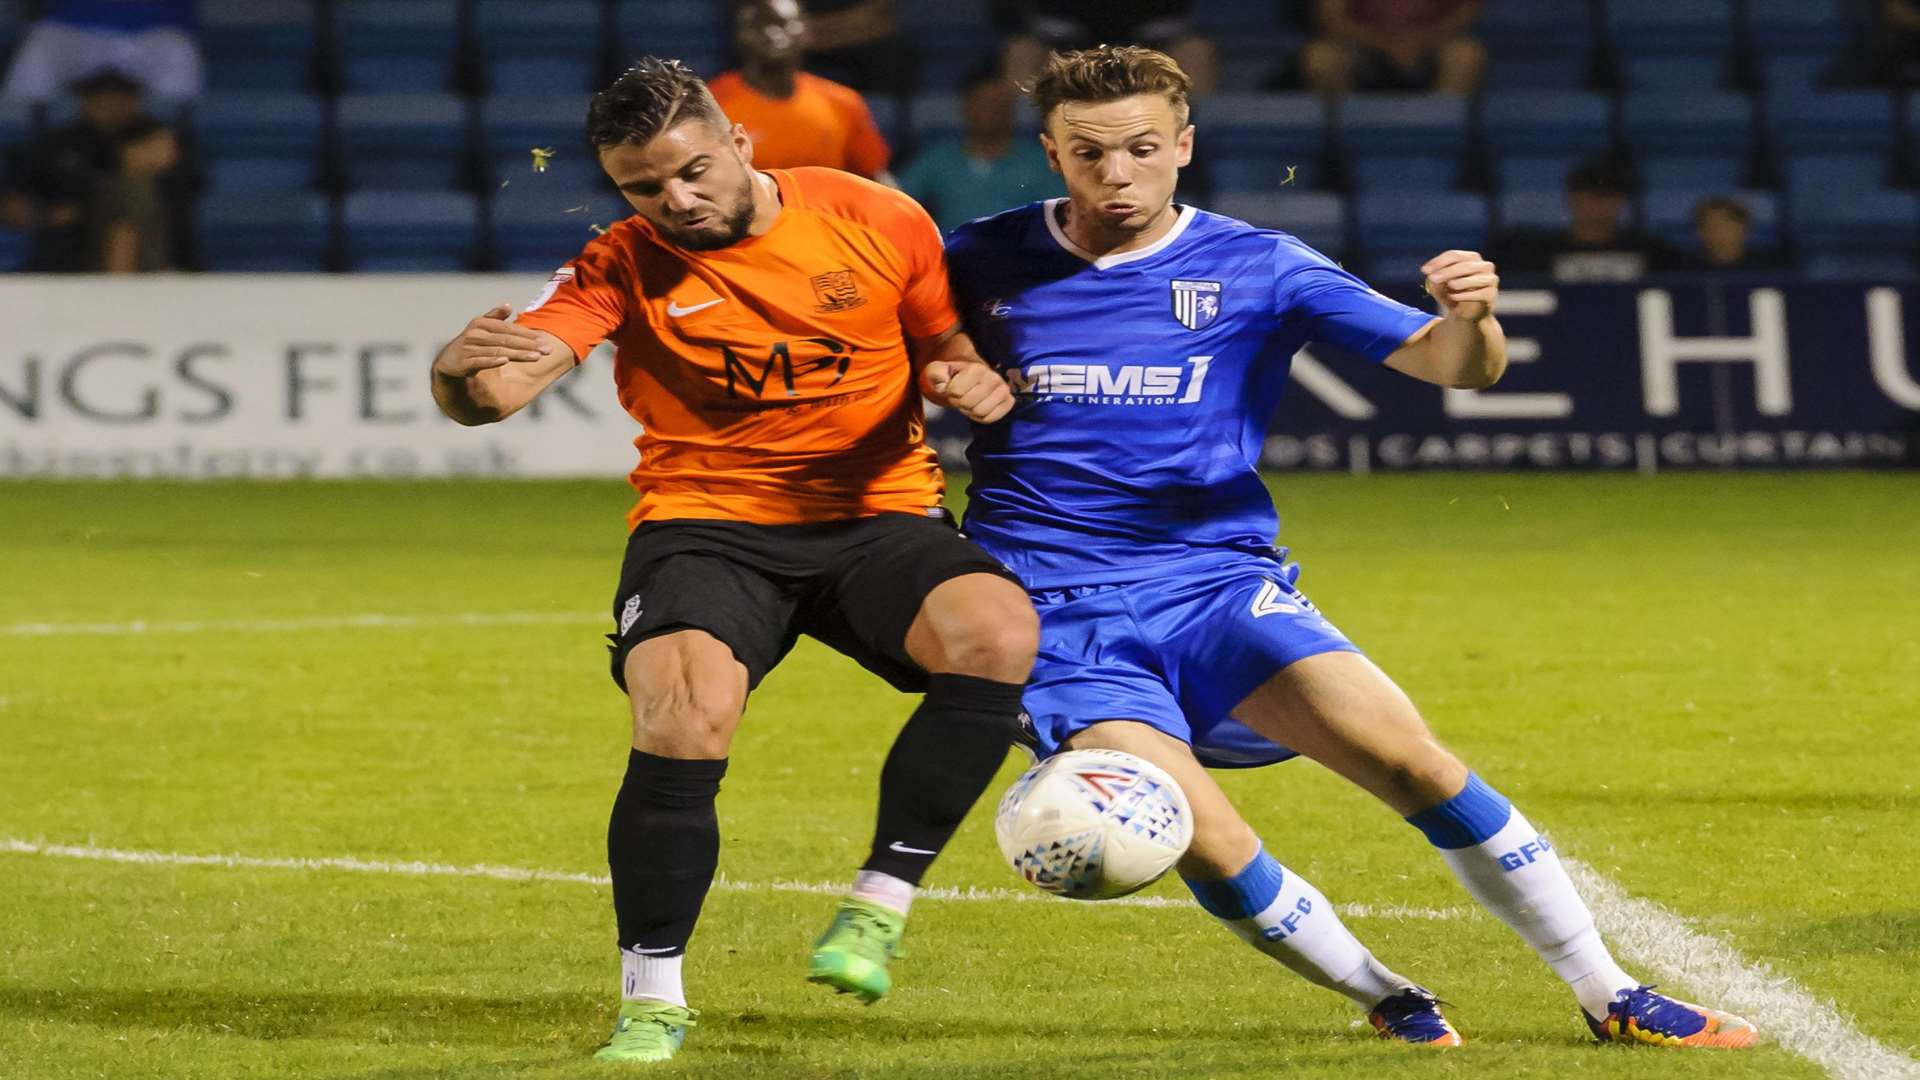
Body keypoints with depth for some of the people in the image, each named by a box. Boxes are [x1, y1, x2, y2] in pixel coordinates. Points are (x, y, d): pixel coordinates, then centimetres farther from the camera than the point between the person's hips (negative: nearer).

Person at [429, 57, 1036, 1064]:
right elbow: (491, 391, -18)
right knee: (683, 719, -30)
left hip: (878, 516, 1)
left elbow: (954, 347, 14)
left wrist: (975, 383, -11)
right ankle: (652, 997, -10)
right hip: (707, 527, -1)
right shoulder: (623, 266, -5)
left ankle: (880, 902, -14)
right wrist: (466, 367, -43)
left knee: (997, 633, -30)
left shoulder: (878, 223, -1)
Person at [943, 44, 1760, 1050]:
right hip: (1061, 619, -1)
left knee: (1412, 760, -18)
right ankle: (1385, 1002, 4)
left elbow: (1446, 362, -2)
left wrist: (1471, 319, -26)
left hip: (1219, 583, 1)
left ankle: (1612, 999, -5)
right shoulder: (982, 263, 3)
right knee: (1202, 847, -22)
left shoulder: (1258, 267, 2)